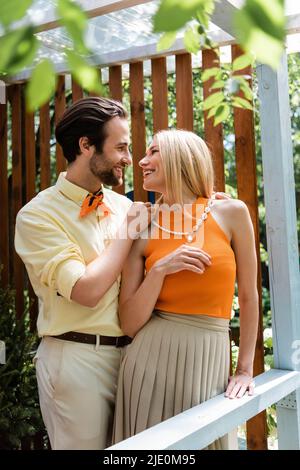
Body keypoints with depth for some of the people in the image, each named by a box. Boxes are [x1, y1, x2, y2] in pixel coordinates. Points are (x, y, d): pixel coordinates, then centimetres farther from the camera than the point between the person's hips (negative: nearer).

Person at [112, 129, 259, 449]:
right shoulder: (143, 231, 0)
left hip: (208, 362, 0)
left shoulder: (232, 213, -2)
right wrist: (159, 270, -15)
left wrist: (245, 369, 7)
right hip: (149, 363, 1)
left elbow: (248, 296, 6)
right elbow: (129, 324, -2)